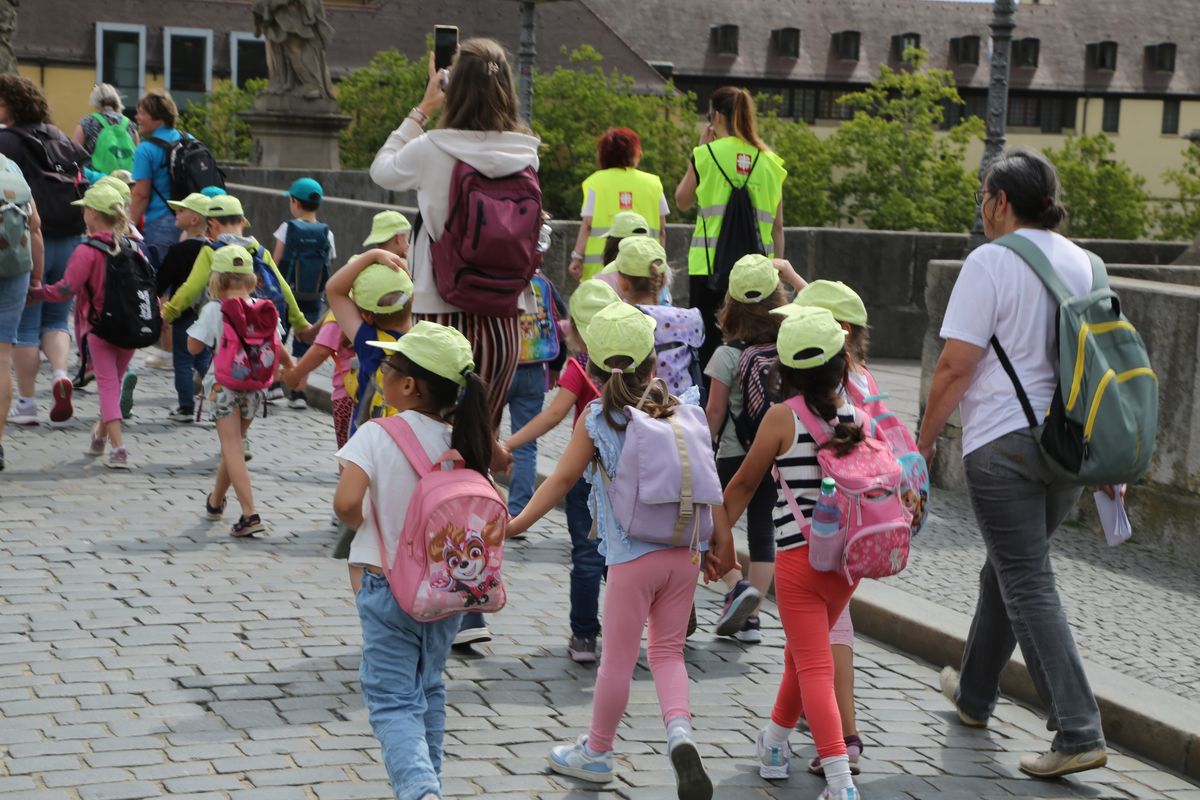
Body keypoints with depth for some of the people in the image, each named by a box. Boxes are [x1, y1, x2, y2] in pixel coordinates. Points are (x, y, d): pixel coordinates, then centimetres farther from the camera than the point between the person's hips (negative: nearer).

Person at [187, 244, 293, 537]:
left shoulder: (214, 310, -11)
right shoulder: (263, 309, 0)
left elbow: (194, 346, -8)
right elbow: (277, 348, 7)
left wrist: (199, 322, 8)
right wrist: (293, 368, 25)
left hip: (224, 384, -5)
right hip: (254, 386, 5)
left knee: (232, 448, -6)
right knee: (233, 444, 20)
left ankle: (250, 513, -19)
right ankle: (215, 501, 40)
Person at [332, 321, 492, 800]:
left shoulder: (376, 437, -16)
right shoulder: (463, 442, -3)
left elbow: (346, 502, -27)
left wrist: (361, 522, -6)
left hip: (388, 586, -4)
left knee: (392, 701, -1)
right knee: (428, 692, 22)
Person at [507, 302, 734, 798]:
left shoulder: (596, 420, -6)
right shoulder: (679, 412, 4)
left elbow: (562, 479, -10)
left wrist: (517, 522, -5)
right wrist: (721, 539, 14)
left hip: (632, 557, -3)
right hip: (684, 551, 3)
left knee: (618, 657, 10)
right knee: (667, 650, 15)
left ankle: (597, 752, 26)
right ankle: (680, 730, -9)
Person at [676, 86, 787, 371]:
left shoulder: (707, 153, -2)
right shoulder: (770, 161, 7)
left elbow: (682, 201, 12)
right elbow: (778, 226, 9)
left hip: (710, 264, -3)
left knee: (707, 341, 2)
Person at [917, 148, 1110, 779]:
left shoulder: (991, 262, -10)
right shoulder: (1083, 263, 11)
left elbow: (955, 366, -13)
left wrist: (923, 441, -2)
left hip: (1004, 443, -7)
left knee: (1029, 586, -5)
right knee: (1007, 569, 22)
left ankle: (1078, 733, -12)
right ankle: (974, 694, 38)